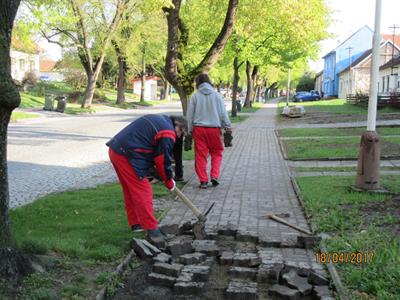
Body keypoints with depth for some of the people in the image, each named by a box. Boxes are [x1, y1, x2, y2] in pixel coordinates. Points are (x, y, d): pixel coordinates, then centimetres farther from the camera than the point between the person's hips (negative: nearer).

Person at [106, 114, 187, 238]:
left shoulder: (158, 120, 21)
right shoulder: (168, 133, -10)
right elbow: (163, 160, -6)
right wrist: (169, 182, 8)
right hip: (127, 155, -10)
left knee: (130, 191, 18)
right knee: (143, 192, -5)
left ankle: (135, 223, 29)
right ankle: (152, 229, -2)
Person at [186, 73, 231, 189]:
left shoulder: (195, 96, 0)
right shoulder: (217, 95, 2)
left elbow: (190, 114, 3)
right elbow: (223, 113, 3)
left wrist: (190, 130, 11)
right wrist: (227, 127, 12)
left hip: (199, 128, 0)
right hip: (214, 128, 0)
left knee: (200, 155, 5)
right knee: (217, 153, 14)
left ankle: (203, 180, 5)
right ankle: (214, 176, 3)